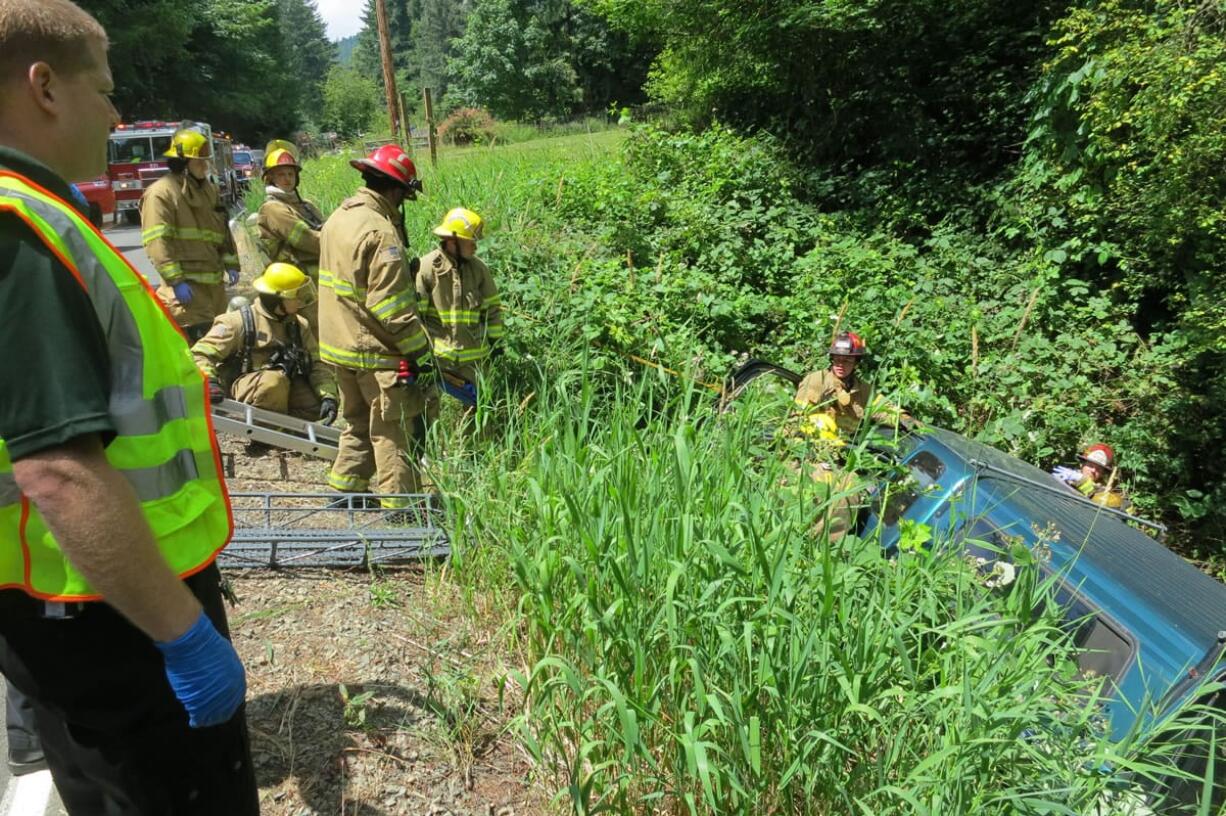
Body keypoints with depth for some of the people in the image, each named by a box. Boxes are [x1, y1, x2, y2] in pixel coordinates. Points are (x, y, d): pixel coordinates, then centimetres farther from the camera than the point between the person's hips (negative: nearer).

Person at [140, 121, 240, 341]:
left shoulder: (209, 190, 19)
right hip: (187, 286, -8)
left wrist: (231, 264, 11)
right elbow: (157, 242, -15)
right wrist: (175, 281, -21)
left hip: (214, 282, 9)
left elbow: (223, 231, 23)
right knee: (197, 340, -13)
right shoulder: (162, 193, -8)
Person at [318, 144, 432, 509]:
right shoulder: (380, 232, -21)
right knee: (394, 431, 2)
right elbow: (393, 307, -23)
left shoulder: (338, 218, 9)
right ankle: (399, 503, 11)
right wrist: (420, 351, -16)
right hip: (377, 354, -9)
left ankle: (344, 487, 33)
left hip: (341, 345, 9)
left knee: (358, 422, 23)